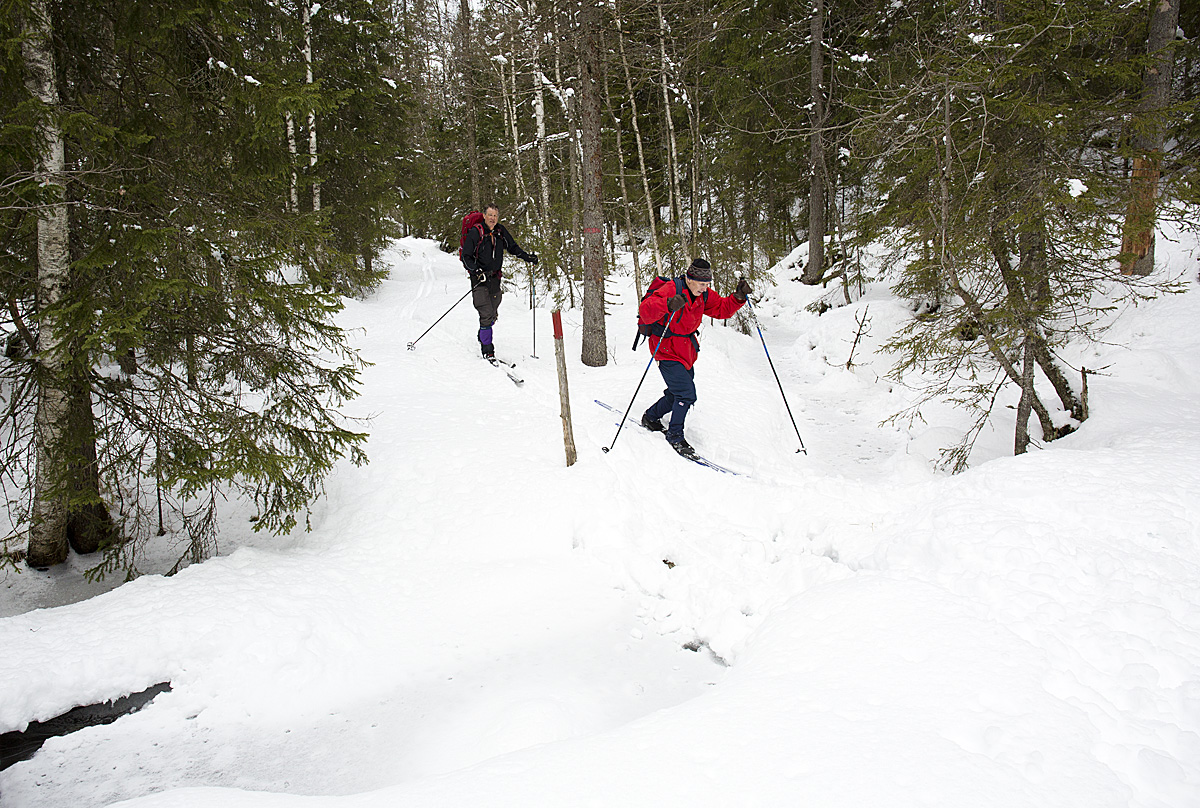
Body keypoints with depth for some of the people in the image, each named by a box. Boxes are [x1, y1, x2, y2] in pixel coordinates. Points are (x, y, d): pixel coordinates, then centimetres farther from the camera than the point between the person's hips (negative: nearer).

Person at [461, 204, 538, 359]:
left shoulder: (500, 231, 5)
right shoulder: (475, 233, -10)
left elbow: (513, 247, 18)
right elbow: (466, 257, -9)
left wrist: (529, 257, 5)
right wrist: (476, 271, -24)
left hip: (495, 279, 5)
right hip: (479, 279, -5)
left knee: (493, 315, 13)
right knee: (486, 314, -14)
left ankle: (483, 337, 38)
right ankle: (487, 349, -6)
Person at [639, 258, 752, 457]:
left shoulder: (703, 295, 2)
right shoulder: (670, 290, -22)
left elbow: (722, 309, 10)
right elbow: (645, 310, -30)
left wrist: (739, 297, -8)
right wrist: (668, 305, -48)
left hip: (687, 352, 8)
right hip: (667, 351, -8)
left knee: (678, 394, 17)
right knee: (687, 394, -14)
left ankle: (650, 418, 38)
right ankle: (675, 435, 1)